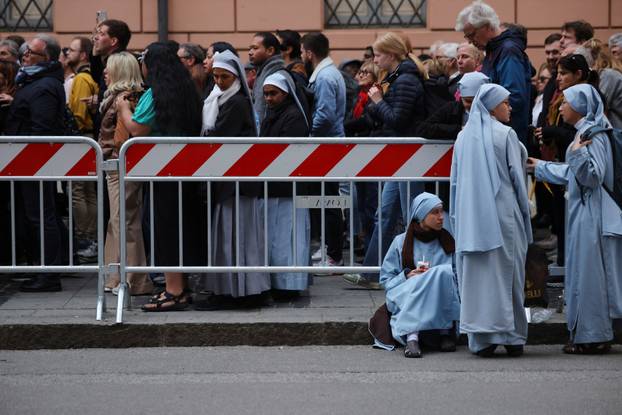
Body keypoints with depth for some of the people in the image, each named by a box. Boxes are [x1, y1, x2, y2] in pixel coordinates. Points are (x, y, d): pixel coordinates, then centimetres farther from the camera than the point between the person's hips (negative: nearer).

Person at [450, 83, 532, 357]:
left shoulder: (463, 137, 9)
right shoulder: (506, 135, -4)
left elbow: (455, 181, 12)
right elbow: (517, 178, -3)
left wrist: (457, 219, 18)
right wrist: (524, 215, 5)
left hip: (470, 219, 4)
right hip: (503, 215, -4)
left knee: (475, 276, 3)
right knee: (507, 273, 3)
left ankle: (481, 339, 0)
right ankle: (512, 337, 4)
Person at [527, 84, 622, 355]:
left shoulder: (591, 134, -15)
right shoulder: (586, 132, 16)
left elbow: (592, 176, -22)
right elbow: (574, 174, 28)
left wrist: (577, 153, -36)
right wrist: (540, 167, 37)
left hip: (589, 213, -10)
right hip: (584, 213, 10)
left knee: (587, 273, -5)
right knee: (590, 274, 12)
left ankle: (592, 337, -1)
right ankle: (598, 336, 16)